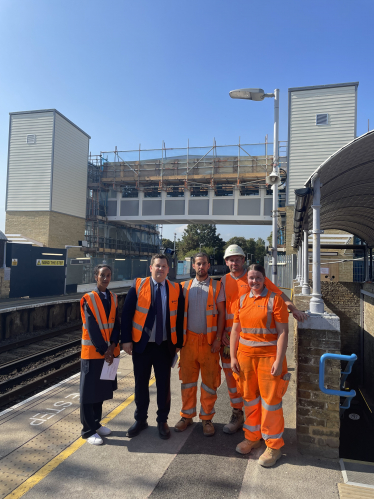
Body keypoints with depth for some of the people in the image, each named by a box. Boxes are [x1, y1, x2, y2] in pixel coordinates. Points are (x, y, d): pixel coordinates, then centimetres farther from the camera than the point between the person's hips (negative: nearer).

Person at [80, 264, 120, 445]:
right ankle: (88, 430, 16)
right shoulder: (88, 299, -10)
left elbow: (116, 324, 2)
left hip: (109, 351, 5)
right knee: (89, 391, 4)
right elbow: (92, 328, -14)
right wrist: (103, 350, -15)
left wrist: (112, 347, -10)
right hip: (92, 351, -5)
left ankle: (96, 423, 31)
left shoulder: (113, 298, 5)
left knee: (101, 389, 15)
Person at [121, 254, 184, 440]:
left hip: (165, 346, 1)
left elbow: (180, 318, 3)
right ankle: (140, 419, 33)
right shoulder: (138, 286, -5)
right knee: (141, 384, 13)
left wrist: (179, 343, 1)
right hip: (141, 344, 0)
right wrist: (126, 339, -9)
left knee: (164, 384, 12)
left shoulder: (176, 289, -1)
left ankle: (162, 421, 30)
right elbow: (126, 314, -5)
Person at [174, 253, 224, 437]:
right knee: (188, 379, 10)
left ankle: (207, 418, 22)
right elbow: (181, 312, 8)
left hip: (209, 339, -2)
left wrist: (218, 338, -9)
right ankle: (187, 415, 26)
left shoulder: (216, 286, 0)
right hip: (189, 338, 2)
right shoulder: (186, 287, 7)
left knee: (210, 380, 6)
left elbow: (221, 313, -2)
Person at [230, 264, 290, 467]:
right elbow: (235, 330, 9)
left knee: (270, 399, 4)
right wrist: (232, 357, 4)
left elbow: (283, 332, -10)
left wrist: (279, 361, -15)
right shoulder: (242, 300, 7)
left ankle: (274, 446, 21)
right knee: (249, 398, 15)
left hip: (269, 355, -4)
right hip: (245, 355, 4)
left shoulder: (274, 300, -7)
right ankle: (252, 437, 34)